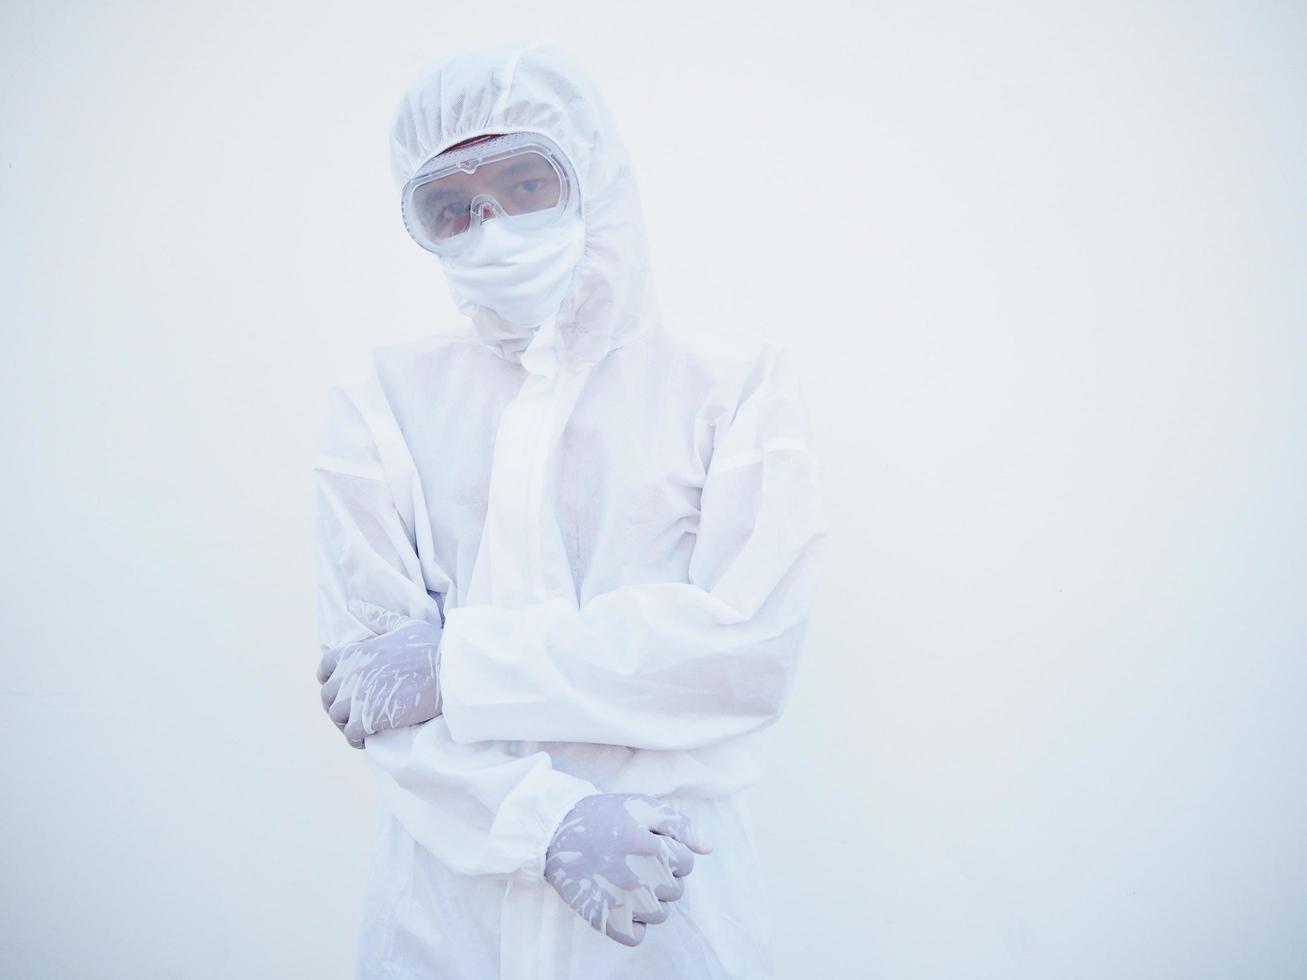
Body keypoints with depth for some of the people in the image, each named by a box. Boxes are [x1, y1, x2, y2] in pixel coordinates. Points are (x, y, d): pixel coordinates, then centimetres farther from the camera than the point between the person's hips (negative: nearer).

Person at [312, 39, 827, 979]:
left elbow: (750, 647, -15)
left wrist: (457, 662, -15)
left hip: (676, 891, -1)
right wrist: (547, 820, -20)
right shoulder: (382, 405, 1)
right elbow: (366, 665, -7)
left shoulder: (737, 385, -3)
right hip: (453, 889, 1)